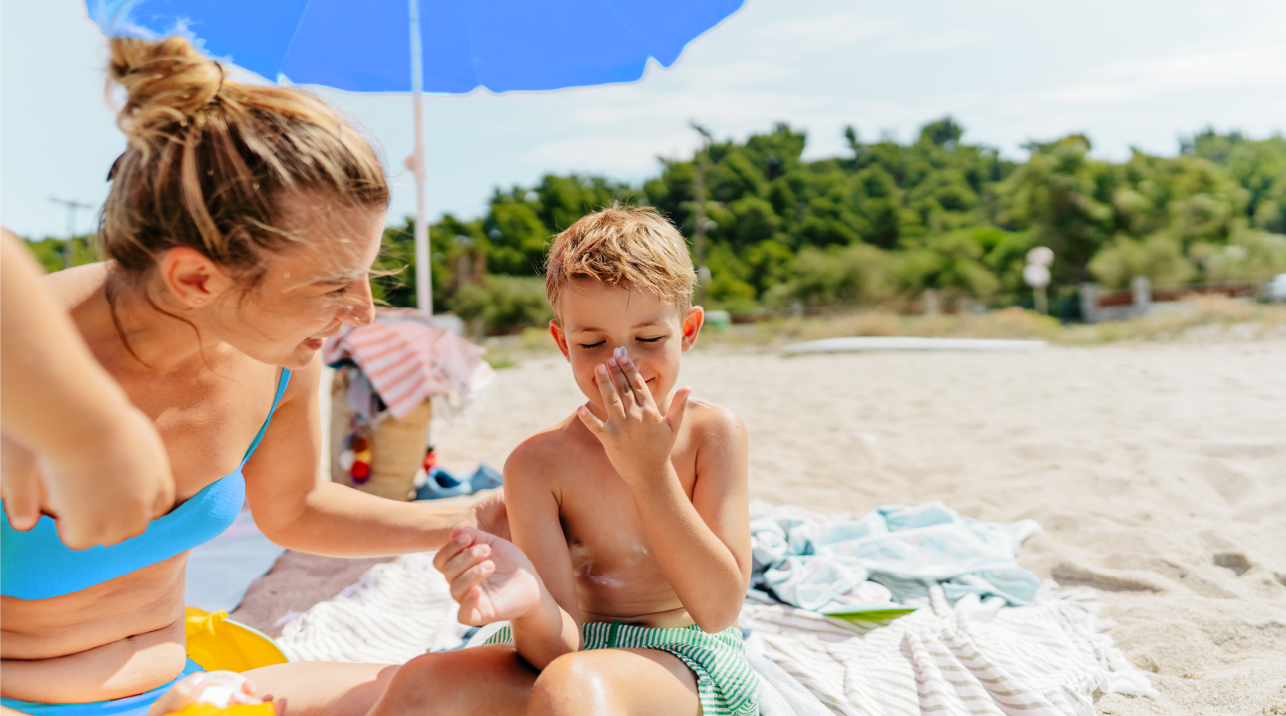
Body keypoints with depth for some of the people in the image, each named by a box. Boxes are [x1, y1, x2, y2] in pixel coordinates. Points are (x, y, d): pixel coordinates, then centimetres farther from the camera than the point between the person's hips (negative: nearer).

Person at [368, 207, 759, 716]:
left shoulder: (713, 432, -9)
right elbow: (561, 646, -12)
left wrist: (649, 470, -20)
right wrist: (530, 603, -37)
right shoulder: (538, 463, -7)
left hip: (685, 666, -2)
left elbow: (719, 609, -15)